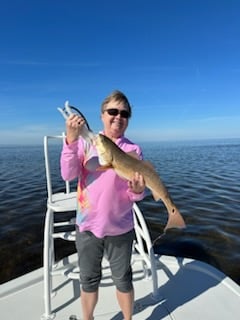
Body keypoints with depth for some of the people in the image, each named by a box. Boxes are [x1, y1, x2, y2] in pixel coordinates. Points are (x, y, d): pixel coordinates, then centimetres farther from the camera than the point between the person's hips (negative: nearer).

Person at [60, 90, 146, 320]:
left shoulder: (133, 150, -3)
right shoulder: (86, 142, -3)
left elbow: (133, 194, -4)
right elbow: (67, 175, -15)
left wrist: (138, 191, -27)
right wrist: (71, 140, -26)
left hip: (120, 228, 0)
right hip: (86, 225, 1)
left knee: (123, 279, 18)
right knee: (89, 280, 20)